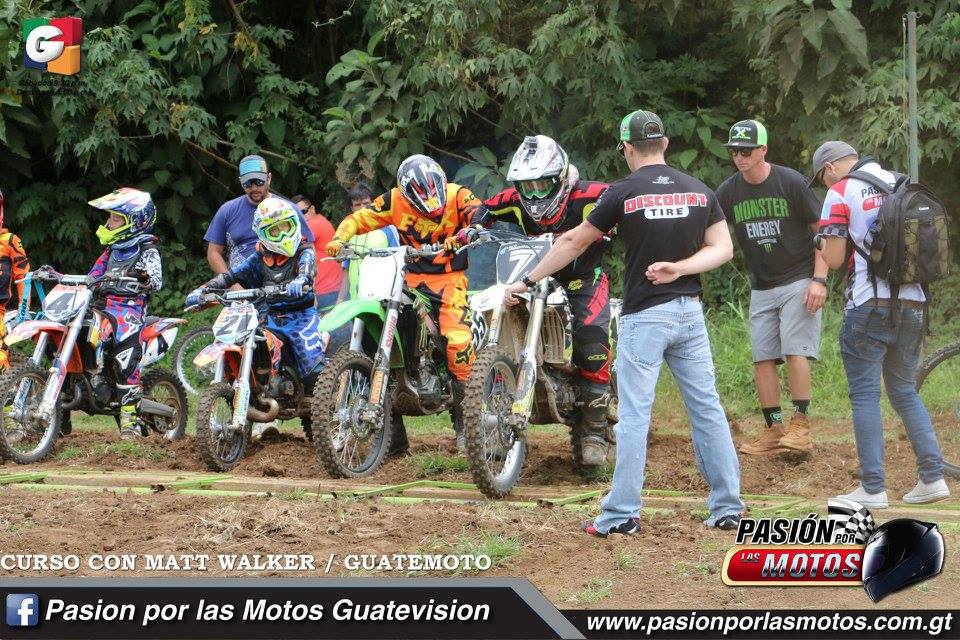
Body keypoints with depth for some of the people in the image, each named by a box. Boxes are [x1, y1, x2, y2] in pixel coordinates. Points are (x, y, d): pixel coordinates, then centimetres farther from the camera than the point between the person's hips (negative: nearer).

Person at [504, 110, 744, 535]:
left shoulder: (624, 193, -6)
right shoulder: (699, 190, 6)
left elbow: (574, 242, 2)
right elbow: (723, 248, 1)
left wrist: (527, 281, 11)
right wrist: (679, 267, -9)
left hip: (644, 314, -4)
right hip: (689, 309, 4)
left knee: (634, 415, -3)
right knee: (707, 408, 7)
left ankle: (622, 513, -4)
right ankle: (728, 507, 8)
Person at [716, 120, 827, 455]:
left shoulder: (791, 183, -12)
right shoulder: (728, 192, -1)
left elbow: (822, 230, -7)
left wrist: (819, 279, -14)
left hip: (798, 280, -5)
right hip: (761, 287, 5)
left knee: (795, 350, -14)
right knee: (763, 358, 1)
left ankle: (800, 427, -11)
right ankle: (773, 430, 6)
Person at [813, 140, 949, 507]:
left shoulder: (840, 193, -6)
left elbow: (833, 259, -8)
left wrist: (826, 246, 12)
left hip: (869, 307, -6)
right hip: (914, 305, 6)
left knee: (865, 394, 1)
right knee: (905, 391, 16)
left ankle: (873, 488, -2)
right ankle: (933, 477, 9)